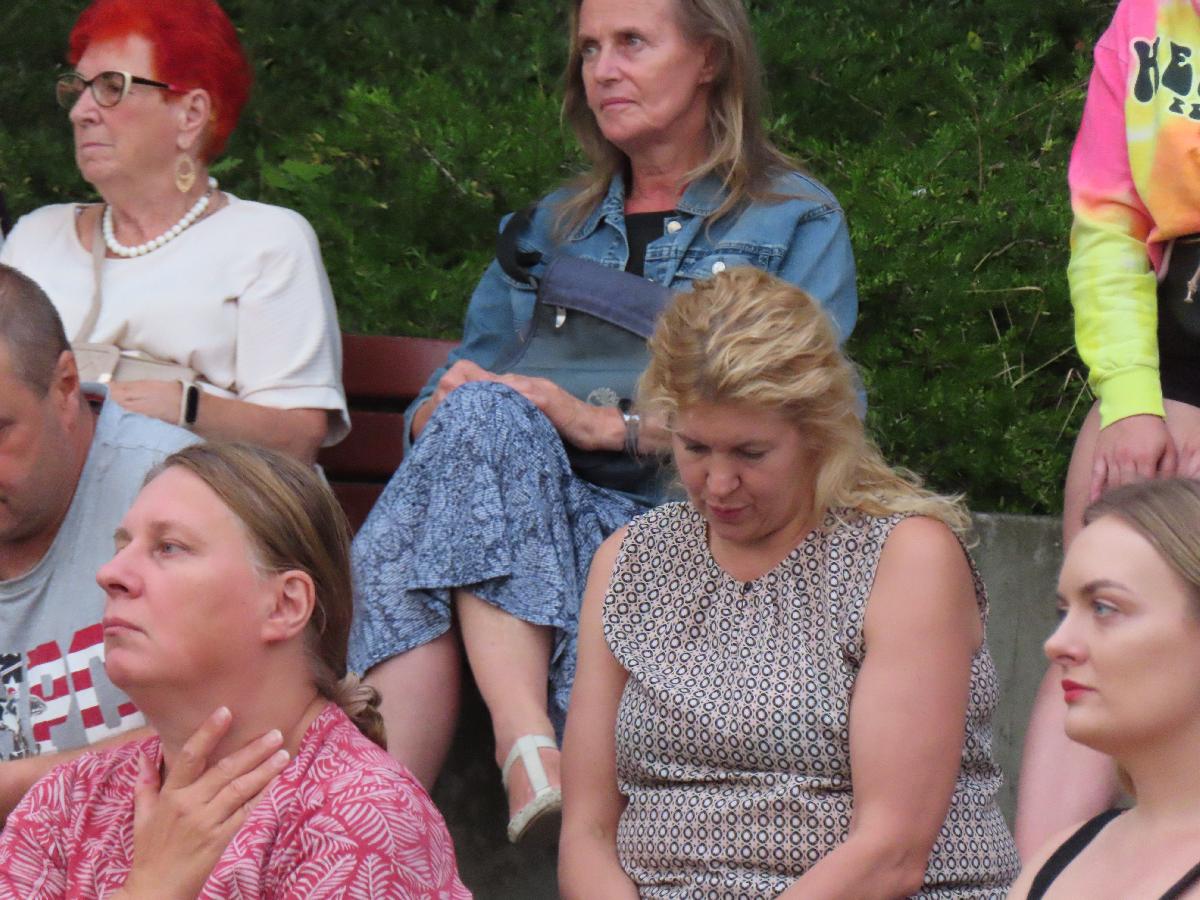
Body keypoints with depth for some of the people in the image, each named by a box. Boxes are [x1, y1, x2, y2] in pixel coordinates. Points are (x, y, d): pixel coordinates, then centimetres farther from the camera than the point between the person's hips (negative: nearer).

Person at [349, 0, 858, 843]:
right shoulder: (552, 227, 29)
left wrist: (611, 424, -14)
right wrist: (446, 406, -5)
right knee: (480, 410, -30)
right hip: (530, 530, 4)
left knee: (490, 420, -32)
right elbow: (455, 389, 23)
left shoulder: (796, 222, 13)